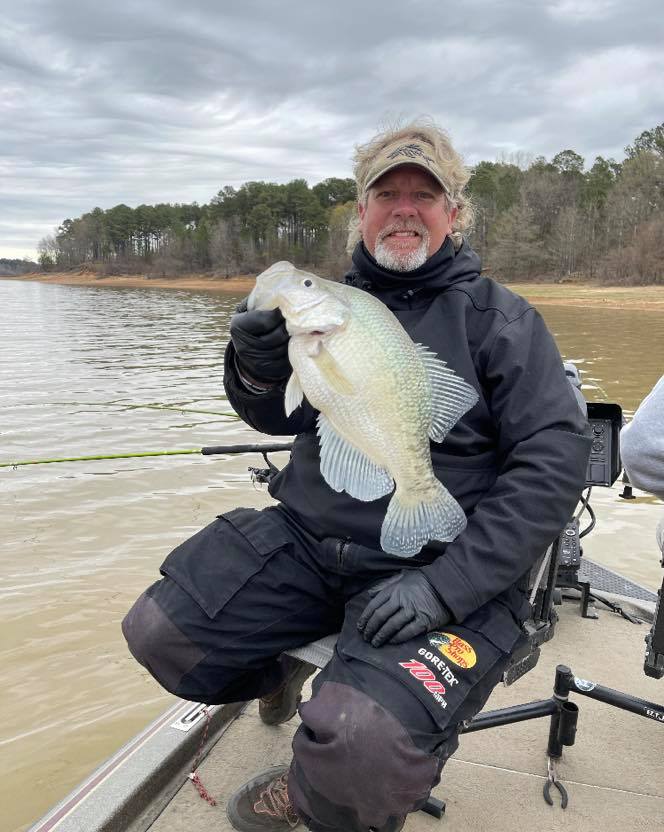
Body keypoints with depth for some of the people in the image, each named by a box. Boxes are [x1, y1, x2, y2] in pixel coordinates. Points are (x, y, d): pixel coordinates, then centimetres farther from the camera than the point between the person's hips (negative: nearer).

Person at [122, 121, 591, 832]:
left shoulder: (500, 319, -3)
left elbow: (553, 460, -11)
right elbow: (278, 417, 12)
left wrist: (446, 585, -20)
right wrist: (259, 366, -13)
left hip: (439, 568, -4)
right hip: (305, 541, 5)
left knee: (365, 742, -28)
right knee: (159, 633, -5)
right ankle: (277, 669, 28)